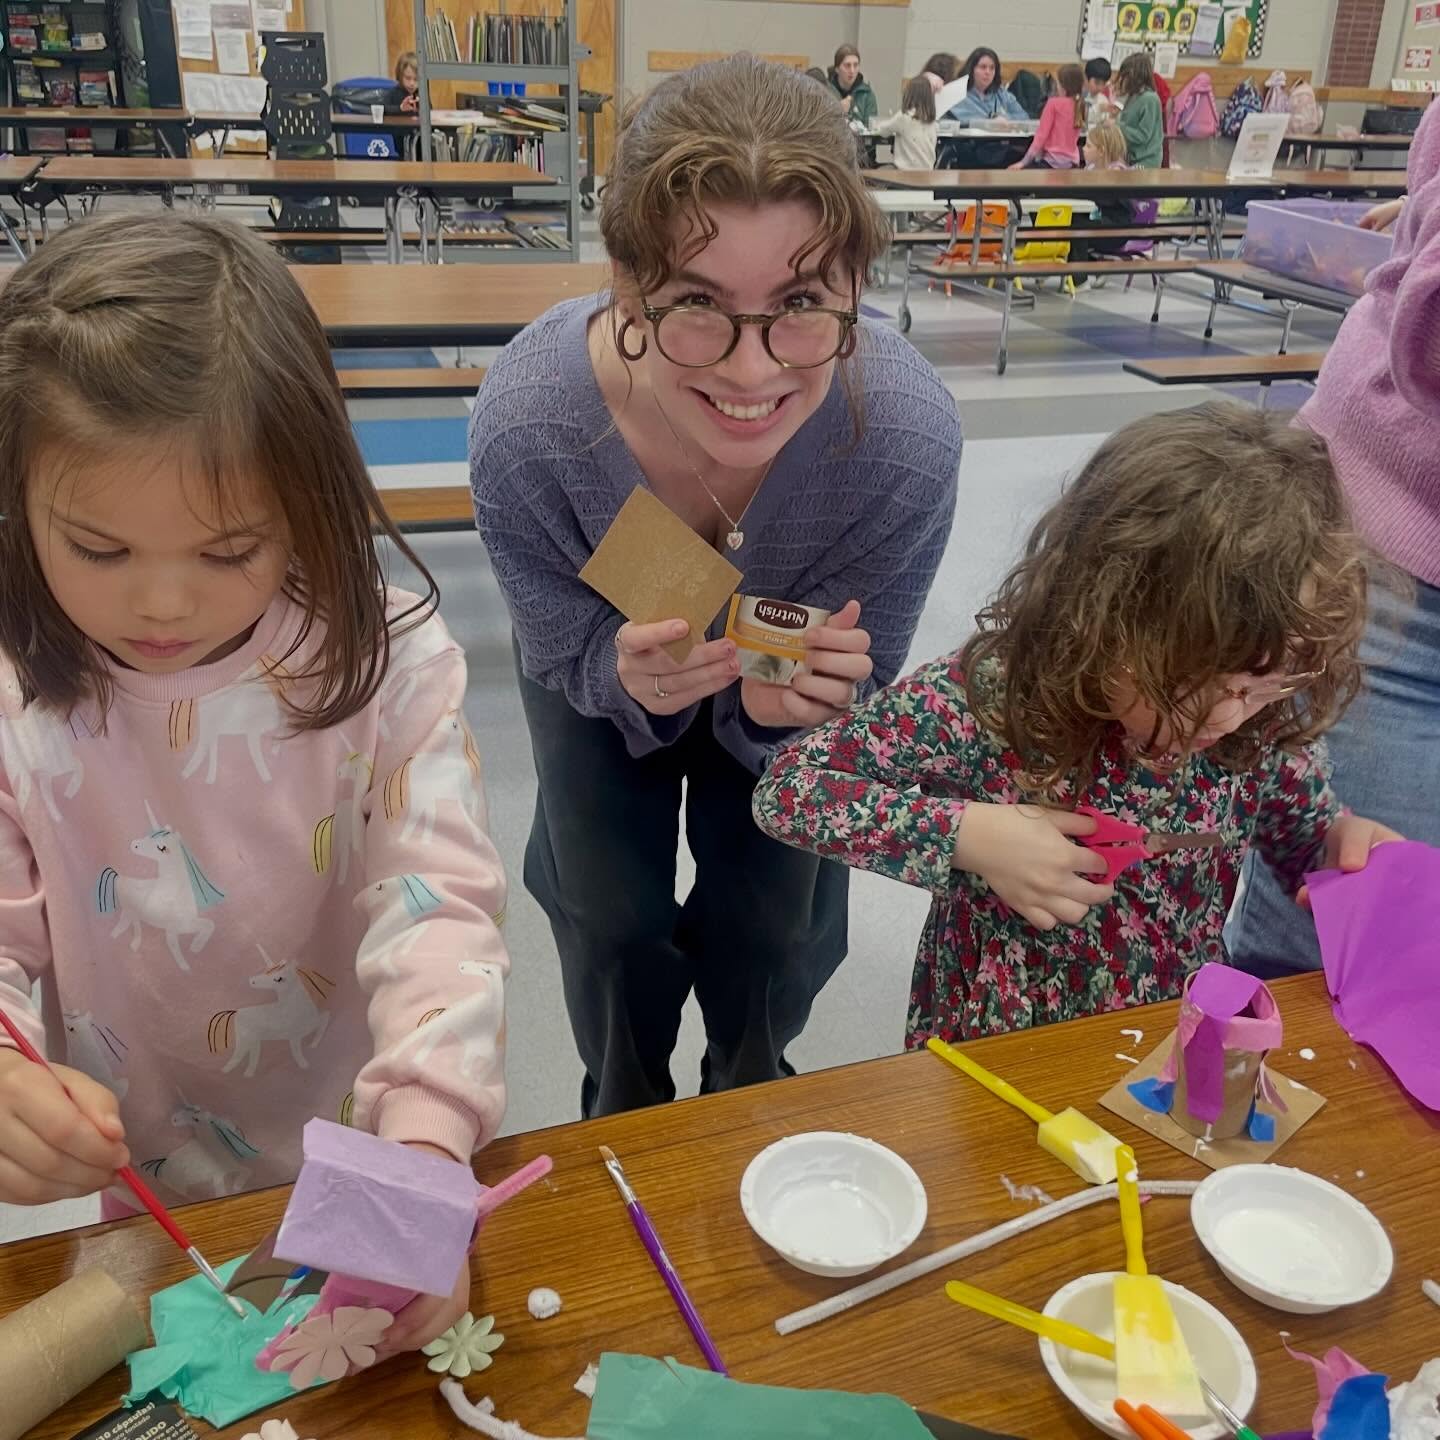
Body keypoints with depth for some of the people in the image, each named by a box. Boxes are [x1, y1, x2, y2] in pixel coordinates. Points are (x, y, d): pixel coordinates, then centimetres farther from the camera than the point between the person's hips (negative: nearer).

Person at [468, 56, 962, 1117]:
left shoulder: (910, 437, -40)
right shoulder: (523, 425, -41)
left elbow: (855, 698, -21)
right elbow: (568, 659, -20)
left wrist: (782, 703, -44)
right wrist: (632, 678, -43)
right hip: (606, 670, 0)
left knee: (770, 920, 13)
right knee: (610, 912, 11)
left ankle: (749, 1103, 51)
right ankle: (622, 1111, 47)